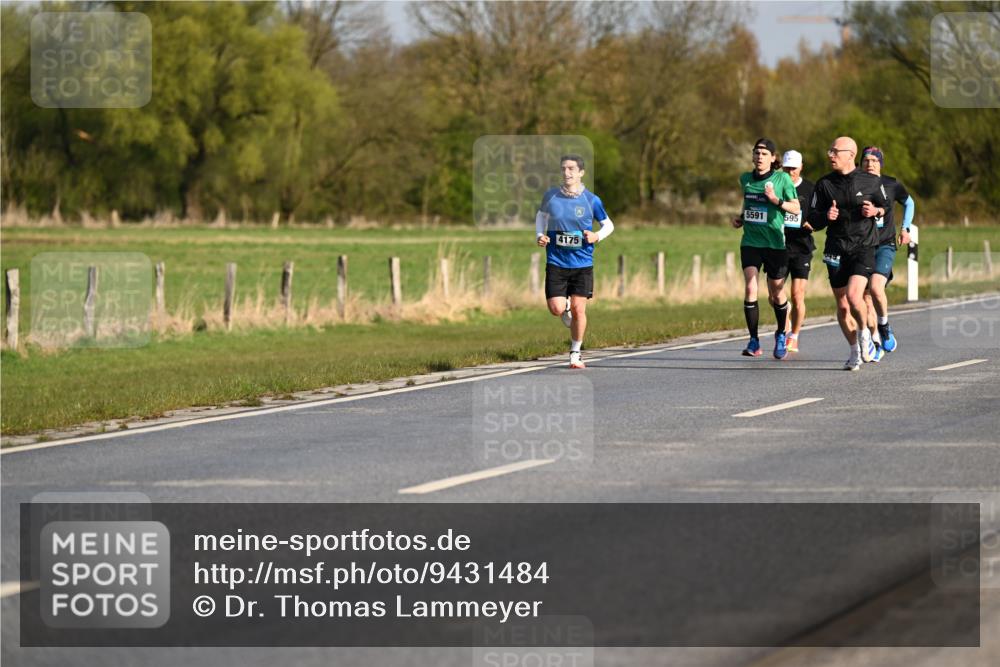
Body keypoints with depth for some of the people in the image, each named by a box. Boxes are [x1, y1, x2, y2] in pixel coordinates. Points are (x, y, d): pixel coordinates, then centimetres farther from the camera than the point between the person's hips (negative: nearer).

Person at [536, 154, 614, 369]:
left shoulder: (591, 200, -4)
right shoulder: (551, 196, -1)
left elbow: (608, 225, 8)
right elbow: (541, 215, 18)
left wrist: (597, 236, -12)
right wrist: (539, 235, 0)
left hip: (582, 263, -1)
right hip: (556, 262, 1)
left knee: (578, 309, -1)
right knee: (556, 309, -9)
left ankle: (576, 352, 18)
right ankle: (566, 306, 30)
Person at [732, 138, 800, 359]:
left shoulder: (782, 179, -5)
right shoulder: (745, 179, 7)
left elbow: (796, 208, -3)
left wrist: (776, 200, -18)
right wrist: (740, 218, 7)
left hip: (775, 243, -2)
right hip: (750, 242, 2)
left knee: (776, 294, 8)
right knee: (750, 289, -15)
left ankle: (781, 336, 33)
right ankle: (754, 342, -9)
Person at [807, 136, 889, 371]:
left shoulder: (871, 182, -1)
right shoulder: (824, 185, 3)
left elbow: (886, 206, 13)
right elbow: (813, 220, 5)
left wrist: (876, 210, -9)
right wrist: (826, 217, -17)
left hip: (864, 247, -3)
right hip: (836, 250, 3)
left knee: (854, 296, -22)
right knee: (842, 306, 5)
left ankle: (864, 332, 8)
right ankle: (855, 352, 23)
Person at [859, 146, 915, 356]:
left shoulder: (891, 185, 0)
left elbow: (909, 203, 19)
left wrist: (905, 229, 10)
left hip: (885, 245, -2)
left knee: (875, 286, -24)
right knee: (865, 297, 1)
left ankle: (884, 326, 0)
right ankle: (875, 342, 16)